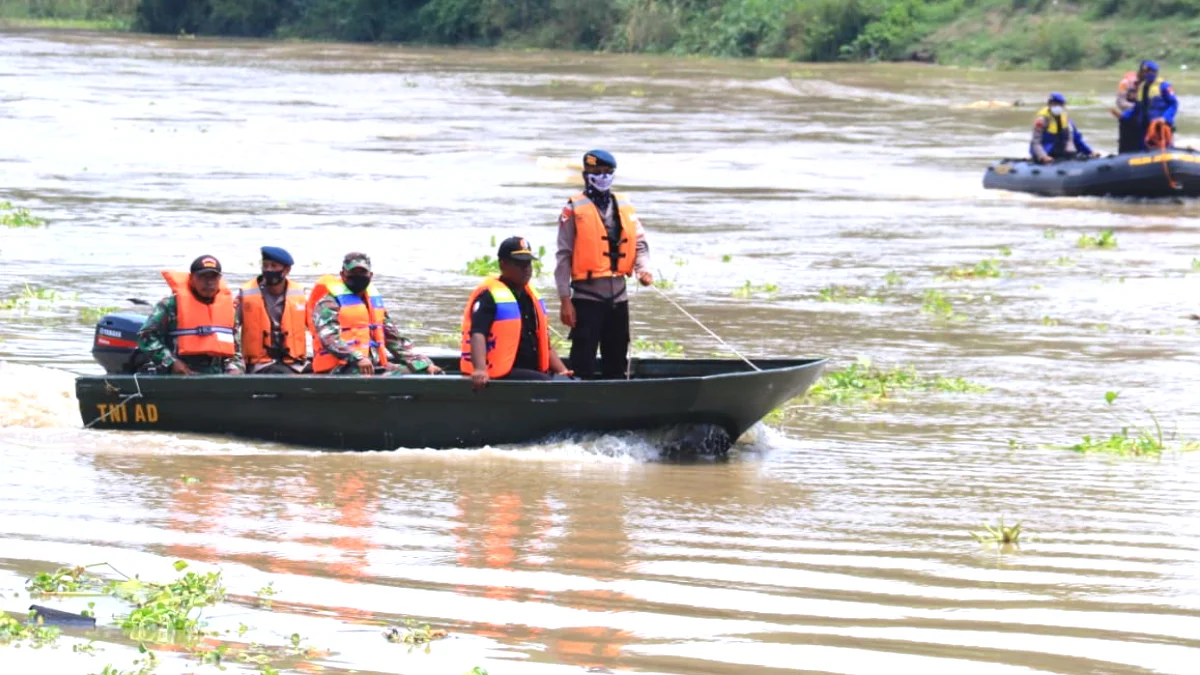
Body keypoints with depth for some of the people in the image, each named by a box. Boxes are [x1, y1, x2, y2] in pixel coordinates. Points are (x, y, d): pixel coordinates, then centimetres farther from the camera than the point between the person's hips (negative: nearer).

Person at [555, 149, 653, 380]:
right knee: (584, 358, -5)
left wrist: (643, 269, -9)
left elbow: (639, 244, 13)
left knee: (617, 357, 13)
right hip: (587, 295, -5)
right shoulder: (575, 210, -4)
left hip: (618, 295, 5)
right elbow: (564, 257, -5)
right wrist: (565, 300, -9)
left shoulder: (625, 207, 11)